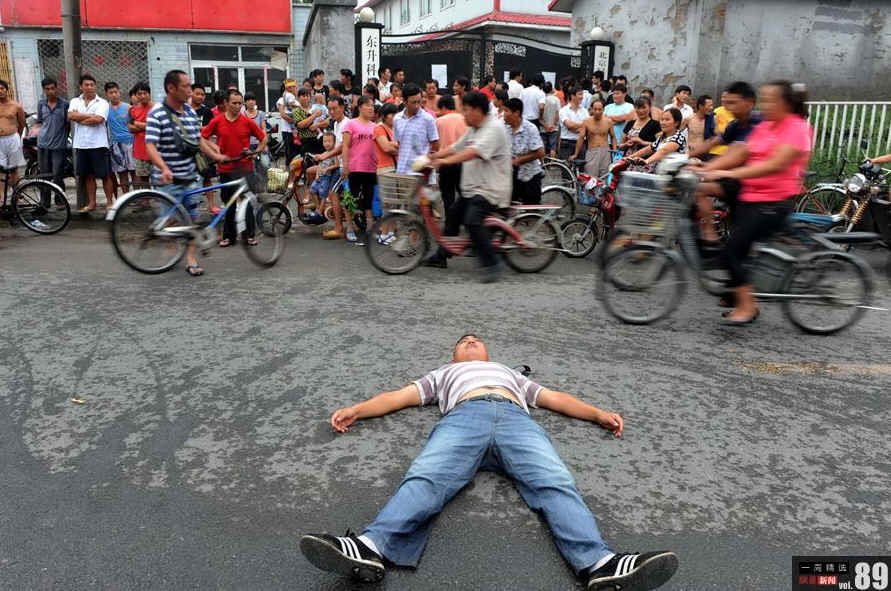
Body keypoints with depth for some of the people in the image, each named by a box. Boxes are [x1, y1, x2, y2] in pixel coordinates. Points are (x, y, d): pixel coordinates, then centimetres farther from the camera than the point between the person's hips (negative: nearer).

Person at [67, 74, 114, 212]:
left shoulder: (102, 102, 0)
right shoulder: (75, 101, 12)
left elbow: (98, 119, -16)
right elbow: (71, 115, -7)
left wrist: (80, 119, -6)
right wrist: (90, 116, -10)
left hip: (98, 144, -4)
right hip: (81, 144, 4)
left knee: (105, 175, 0)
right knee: (88, 175, 10)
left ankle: (110, 202, 9)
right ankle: (91, 203, 17)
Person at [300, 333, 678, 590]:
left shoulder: (510, 373, 46)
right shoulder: (444, 374, 43)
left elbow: (555, 398, 36)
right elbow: (399, 396, 30)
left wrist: (599, 414, 19)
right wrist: (355, 410, 12)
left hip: (517, 418, 2)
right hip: (464, 416, -1)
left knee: (555, 484, -28)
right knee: (425, 479, -32)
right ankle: (371, 549, -53)